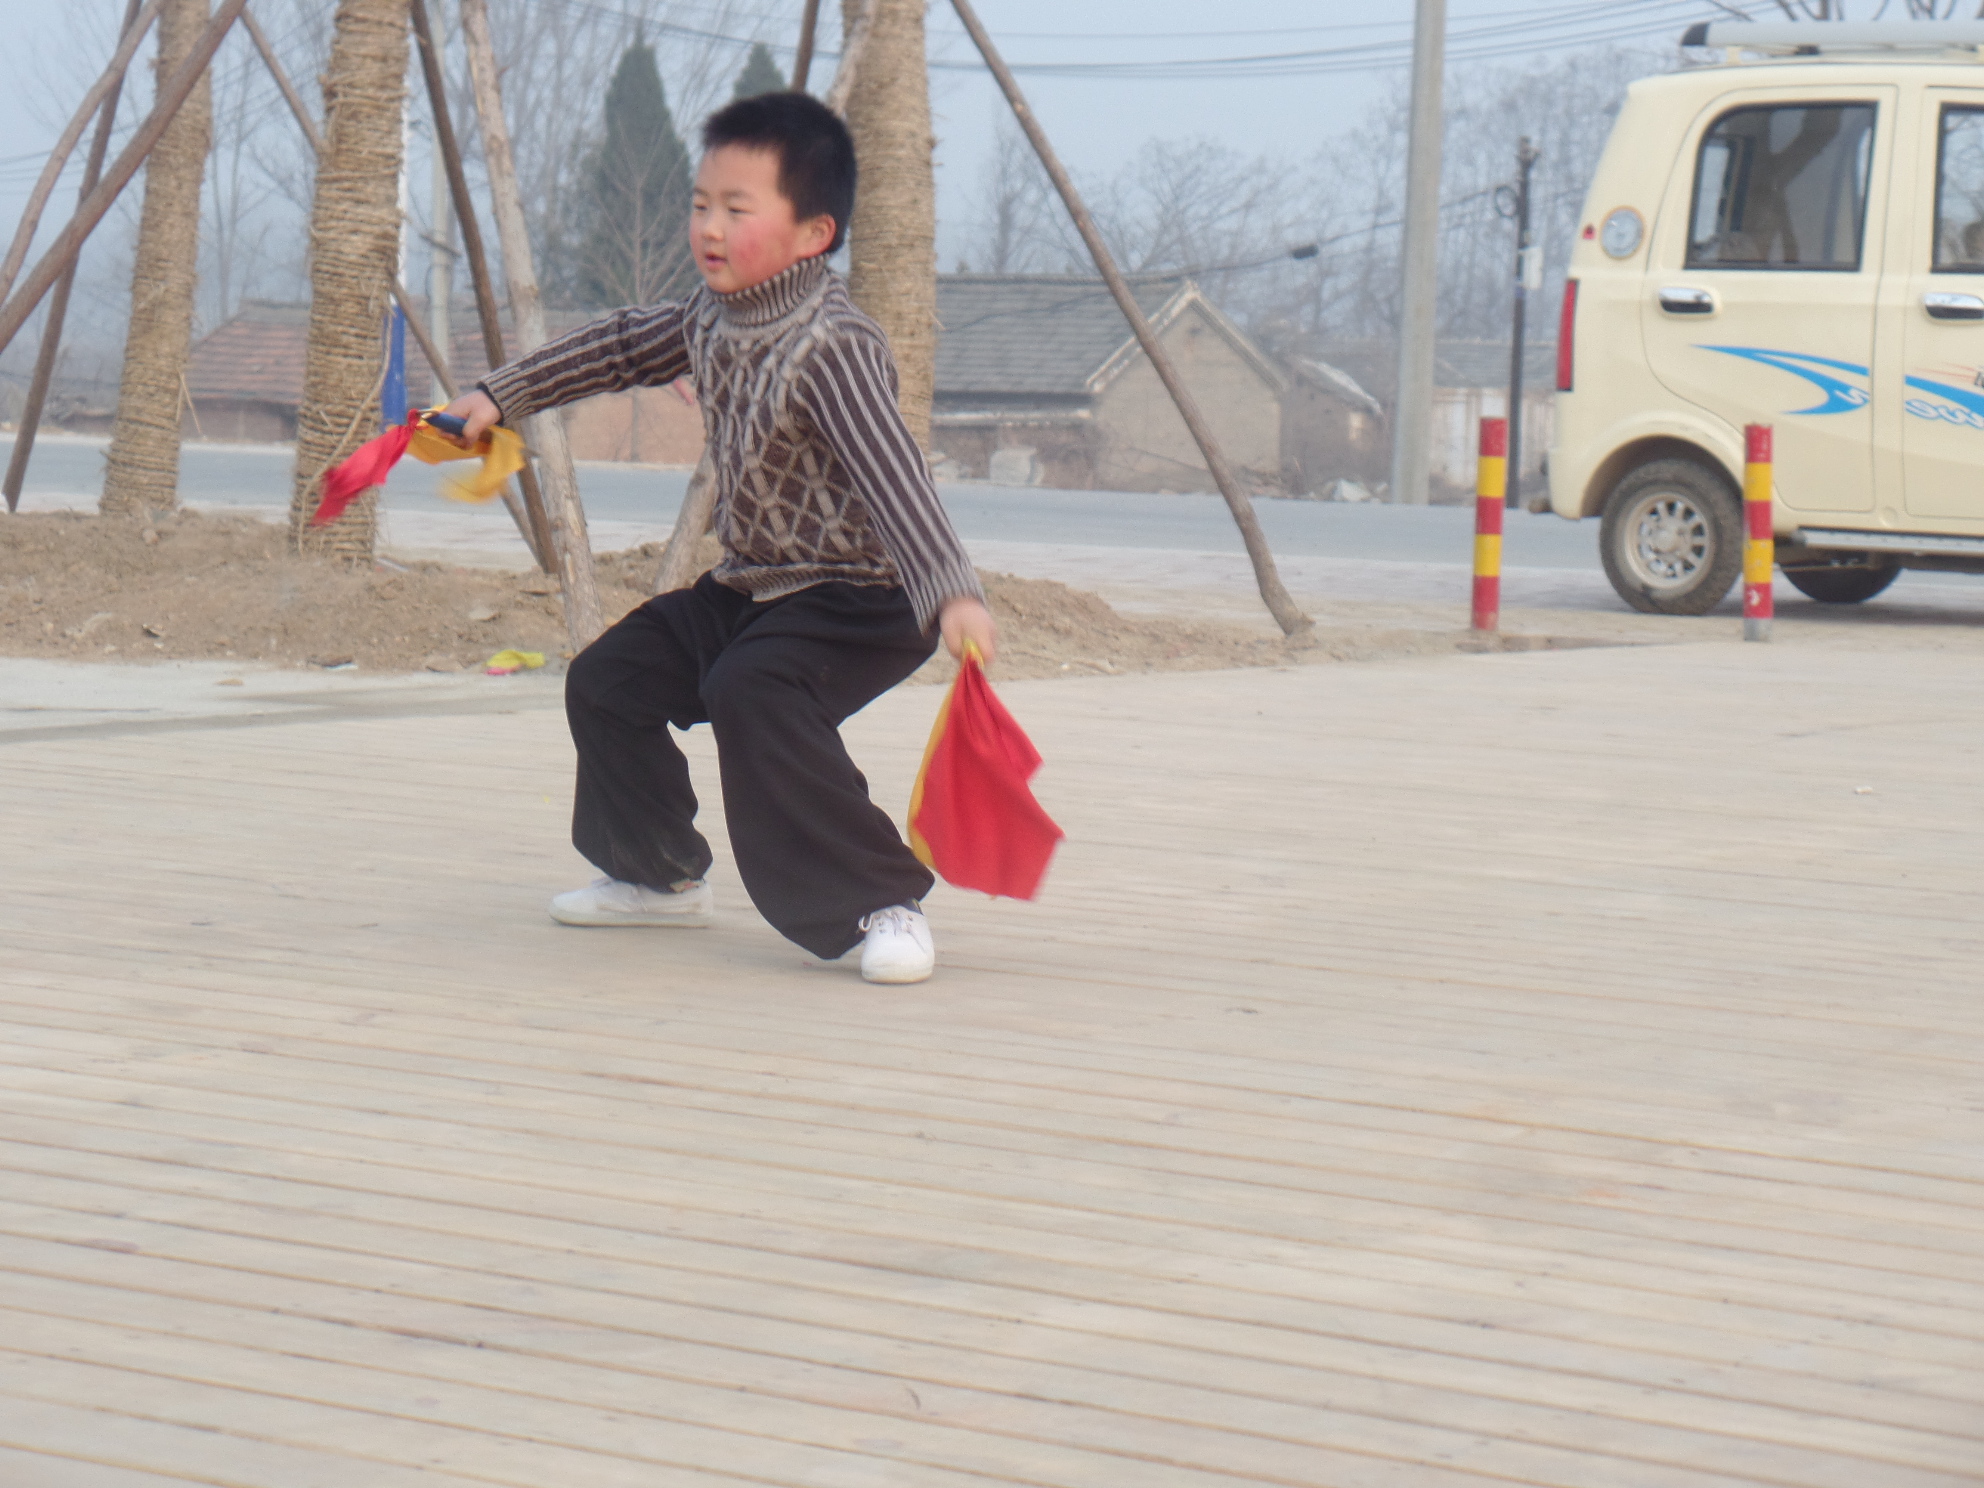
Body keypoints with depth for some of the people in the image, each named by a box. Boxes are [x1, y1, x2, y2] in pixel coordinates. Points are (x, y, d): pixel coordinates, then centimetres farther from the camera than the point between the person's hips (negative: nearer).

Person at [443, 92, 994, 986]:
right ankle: (661, 874, 32)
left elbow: (892, 476, -38)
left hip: (850, 603, -10)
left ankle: (883, 903, -28)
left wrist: (950, 592, -49)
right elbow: (624, 349, 22)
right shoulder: (711, 318, 2)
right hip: (747, 587, 10)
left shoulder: (833, 350, -26)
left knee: (750, 695, -34)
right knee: (607, 679, 12)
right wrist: (503, 395, 26)